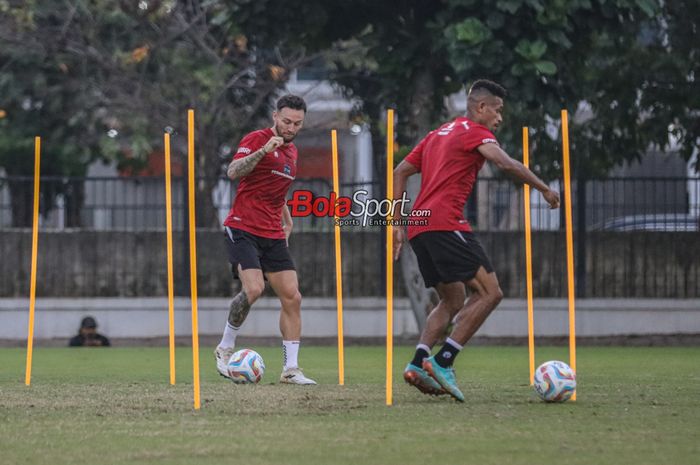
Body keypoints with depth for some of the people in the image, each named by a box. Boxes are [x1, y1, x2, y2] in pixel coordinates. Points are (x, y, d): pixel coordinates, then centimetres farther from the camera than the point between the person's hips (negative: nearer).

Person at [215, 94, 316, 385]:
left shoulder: (291, 152, 16)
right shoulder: (256, 139, -7)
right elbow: (233, 172, -24)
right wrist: (262, 151, -35)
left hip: (274, 236, 7)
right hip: (243, 230, -7)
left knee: (292, 298, -2)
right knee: (253, 288, -24)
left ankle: (290, 369, 2)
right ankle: (225, 348, -3)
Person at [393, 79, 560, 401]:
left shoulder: (437, 135, 26)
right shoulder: (475, 132, 1)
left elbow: (400, 173, 26)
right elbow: (506, 164, -17)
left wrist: (397, 224, 24)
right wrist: (544, 189, -11)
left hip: (418, 228, 9)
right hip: (445, 224, -9)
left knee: (453, 301, 17)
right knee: (489, 292, -9)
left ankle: (418, 364, 0)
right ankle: (442, 362, -17)